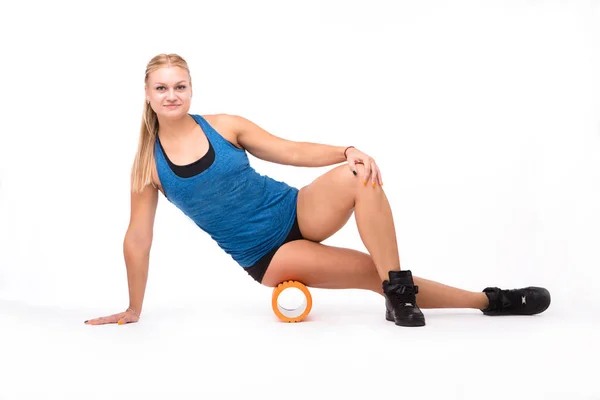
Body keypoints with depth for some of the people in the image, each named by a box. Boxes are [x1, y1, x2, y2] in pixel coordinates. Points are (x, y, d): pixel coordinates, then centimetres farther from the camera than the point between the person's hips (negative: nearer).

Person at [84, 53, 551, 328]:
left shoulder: (223, 126, -4)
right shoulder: (148, 164, -7)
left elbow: (291, 151, -3)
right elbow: (138, 238, -1)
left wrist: (347, 152, -20)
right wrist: (134, 310, 2)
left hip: (295, 212, 2)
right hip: (264, 257, -2)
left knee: (360, 178, -29)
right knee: (374, 268, -17)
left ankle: (399, 294, -18)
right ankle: (487, 300, -3)